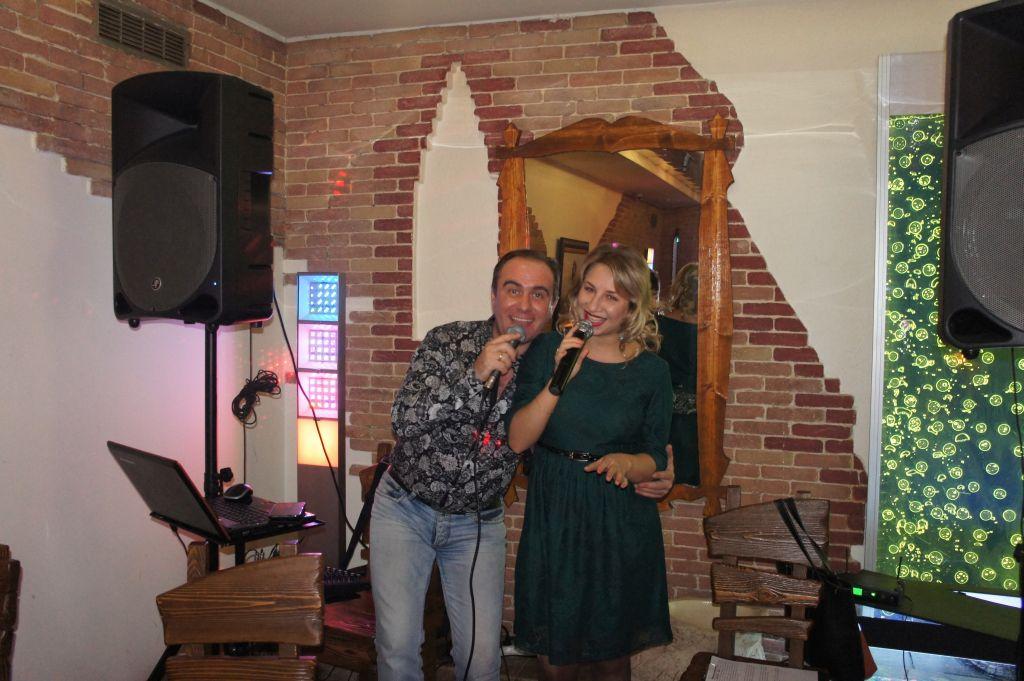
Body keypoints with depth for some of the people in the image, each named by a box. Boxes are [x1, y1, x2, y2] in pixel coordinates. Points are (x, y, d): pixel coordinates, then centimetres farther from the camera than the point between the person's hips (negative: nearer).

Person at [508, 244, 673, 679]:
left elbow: (655, 460, 3)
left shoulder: (651, 370, -3)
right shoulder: (547, 350, -3)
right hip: (553, 516, 0)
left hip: (622, 524, 0)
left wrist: (625, 462, -19)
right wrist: (560, 379, -20)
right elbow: (517, 440, -9)